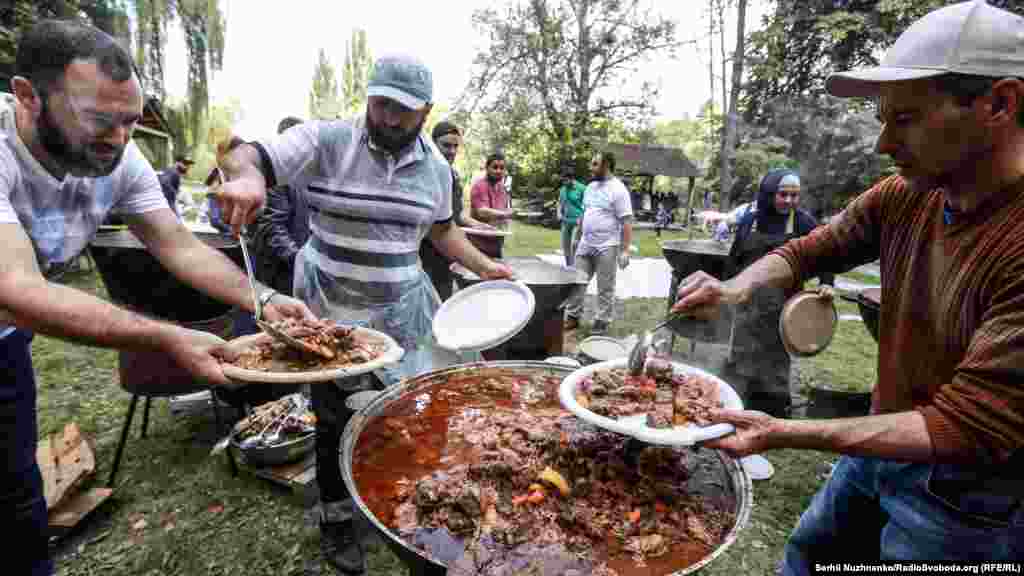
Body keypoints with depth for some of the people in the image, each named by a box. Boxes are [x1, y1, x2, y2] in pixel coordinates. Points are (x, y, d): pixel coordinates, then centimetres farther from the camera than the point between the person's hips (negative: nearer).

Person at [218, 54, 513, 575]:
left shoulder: (436, 167, 5)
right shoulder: (325, 140, -9)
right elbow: (246, 156, -13)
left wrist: (485, 267, 10)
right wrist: (246, 176, -37)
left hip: (402, 311, 4)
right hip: (333, 313, -3)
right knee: (337, 421, 10)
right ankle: (335, 518, 35)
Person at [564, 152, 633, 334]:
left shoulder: (618, 189, -12)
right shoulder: (591, 187, 11)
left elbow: (627, 222, -15)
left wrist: (624, 250, -19)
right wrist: (577, 238, 20)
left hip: (606, 247, -7)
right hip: (585, 246, 7)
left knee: (605, 288, 4)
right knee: (577, 282, 11)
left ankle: (602, 322, 15)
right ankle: (573, 317, 23)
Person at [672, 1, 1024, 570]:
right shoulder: (903, 198, -9)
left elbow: (967, 427, -30)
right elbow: (806, 252, 2)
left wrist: (784, 433, -36)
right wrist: (736, 288, -18)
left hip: (968, 490, -6)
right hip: (884, 442, 6)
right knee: (805, 554, 23)